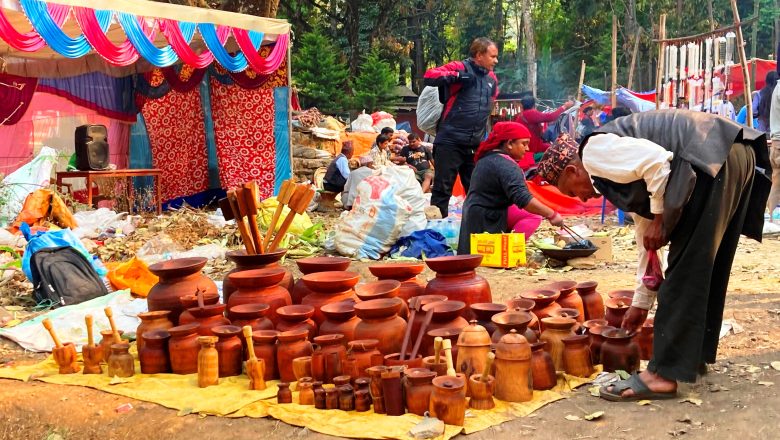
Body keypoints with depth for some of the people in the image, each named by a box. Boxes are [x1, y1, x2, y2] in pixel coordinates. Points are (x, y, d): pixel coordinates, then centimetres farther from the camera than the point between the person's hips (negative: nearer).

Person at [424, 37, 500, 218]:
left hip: (476, 144, 6)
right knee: (443, 189, -1)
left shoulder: (492, 78, 14)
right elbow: (429, 76, -17)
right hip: (450, 141, -6)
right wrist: (457, 76, -24)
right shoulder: (459, 67, -5)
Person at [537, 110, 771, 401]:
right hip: (737, 158, 10)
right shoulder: (620, 180, 26)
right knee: (707, 267, 18)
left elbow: (656, 160, -17)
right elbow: (646, 236, 30)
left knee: (685, 267, -7)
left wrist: (659, 219, -6)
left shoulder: (595, 151, 0)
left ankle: (664, 374, -3)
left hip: (715, 159, -10)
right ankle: (695, 354, 30)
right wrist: (641, 303, 35)